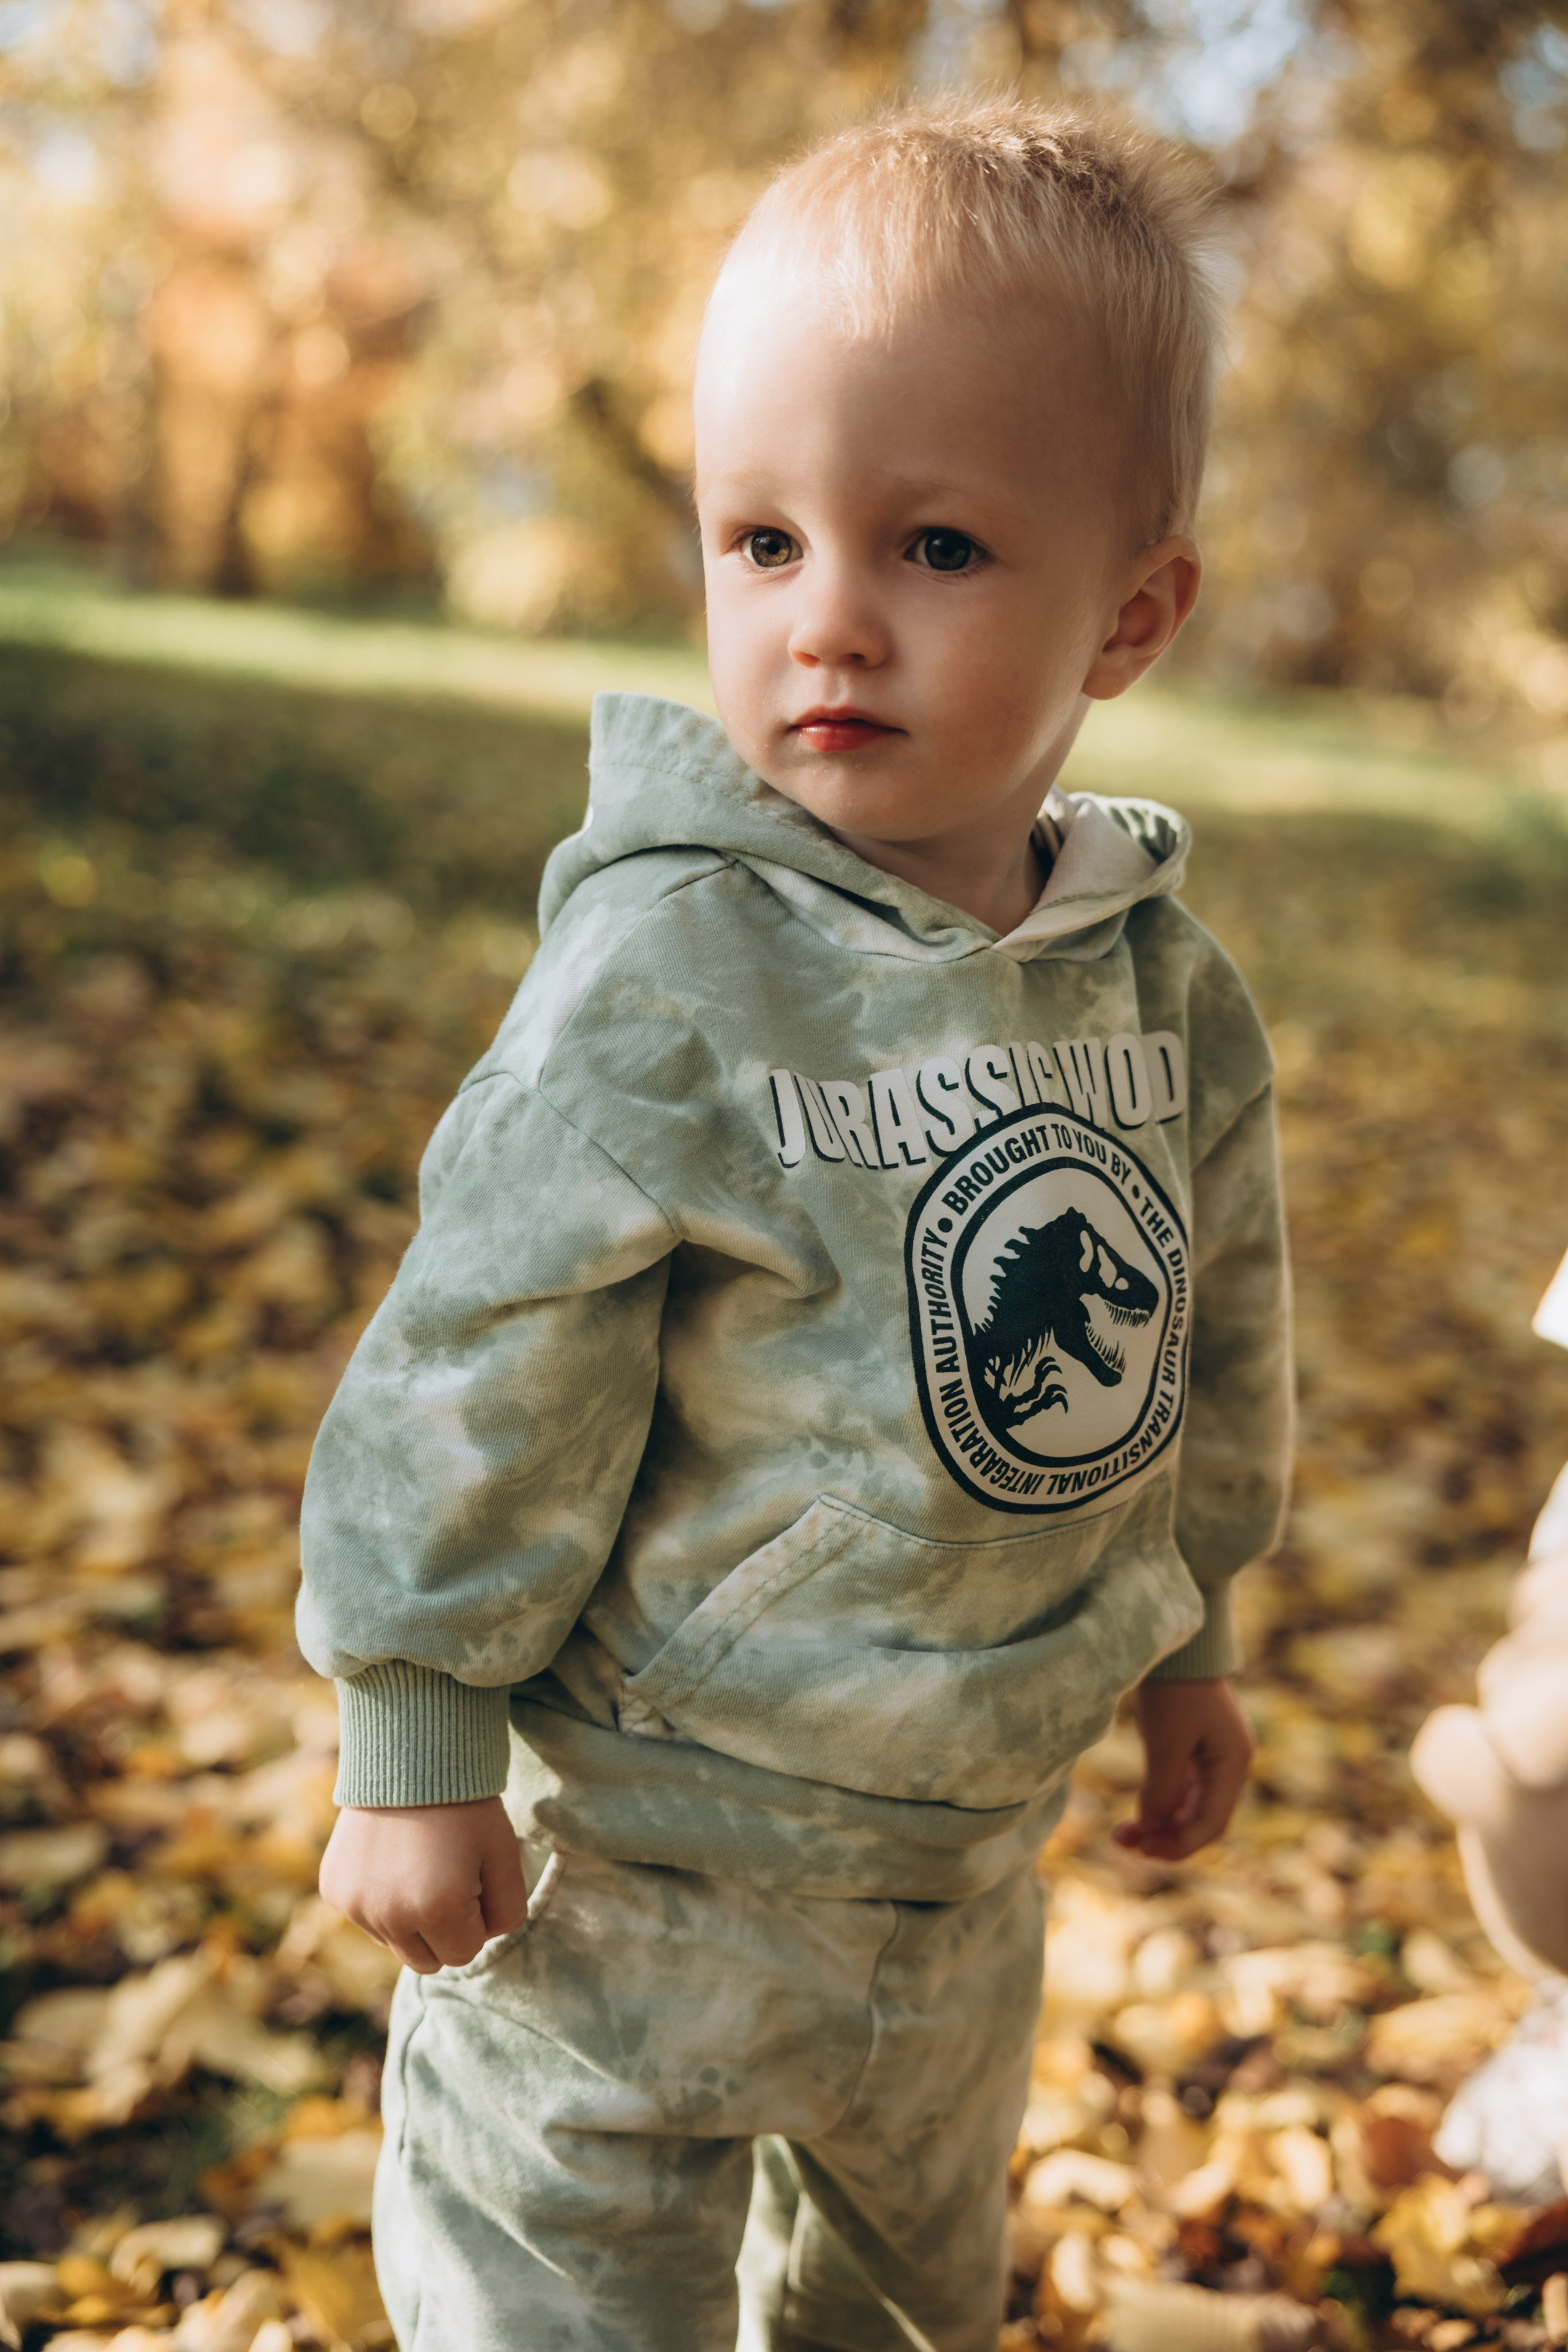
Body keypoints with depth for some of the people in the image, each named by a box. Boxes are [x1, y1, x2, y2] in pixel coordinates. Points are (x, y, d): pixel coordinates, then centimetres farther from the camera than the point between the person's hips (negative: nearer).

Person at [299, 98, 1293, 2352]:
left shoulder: (1168, 988, -6)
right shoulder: (663, 975, -23)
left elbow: (1207, 1347, 9)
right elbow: (483, 1372, -18)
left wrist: (1182, 1637, 17)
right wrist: (416, 1738, -13)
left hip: (972, 1854, 6)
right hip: (639, 1849, -5)